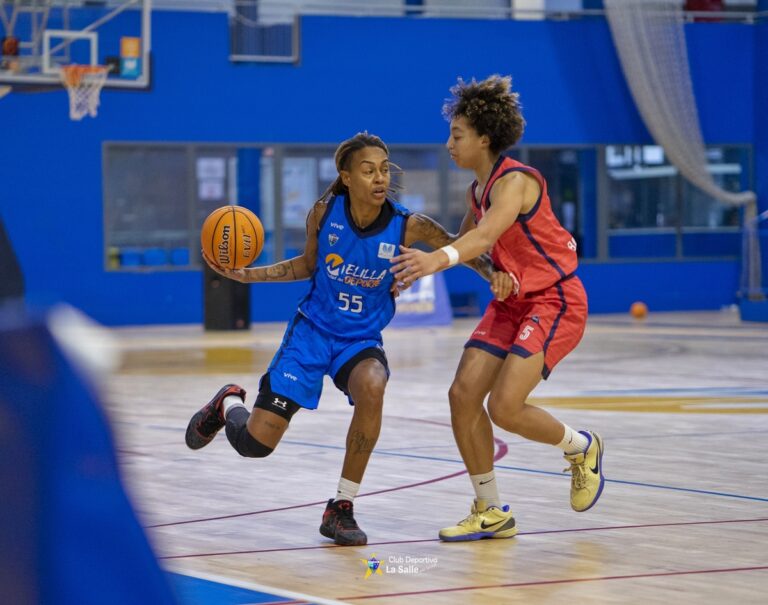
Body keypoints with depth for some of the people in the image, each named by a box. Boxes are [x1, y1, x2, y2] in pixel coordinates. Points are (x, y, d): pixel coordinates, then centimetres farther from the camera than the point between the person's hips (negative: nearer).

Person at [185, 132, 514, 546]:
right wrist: (246, 275, -1)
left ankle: (341, 509, -20)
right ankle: (229, 404, 38)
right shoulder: (324, 213, -11)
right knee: (255, 444, -4)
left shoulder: (407, 227, -16)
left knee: (371, 387, -38)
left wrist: (493, 272, -26)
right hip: (312, 330, 1)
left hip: (361, 340, 0)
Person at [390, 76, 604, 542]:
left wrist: (439, 259, -56)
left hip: (555, 301, -9)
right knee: (464, 394, -5)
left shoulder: (515, 181, -20)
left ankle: (582, 448, 12)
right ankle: (491, 512, 8)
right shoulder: (479, 189, 8)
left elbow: (487, 234, -39)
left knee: (504, 406, -19)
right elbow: (468, 240, 25)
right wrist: (418, 263, 13)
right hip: (511, 301, 9)